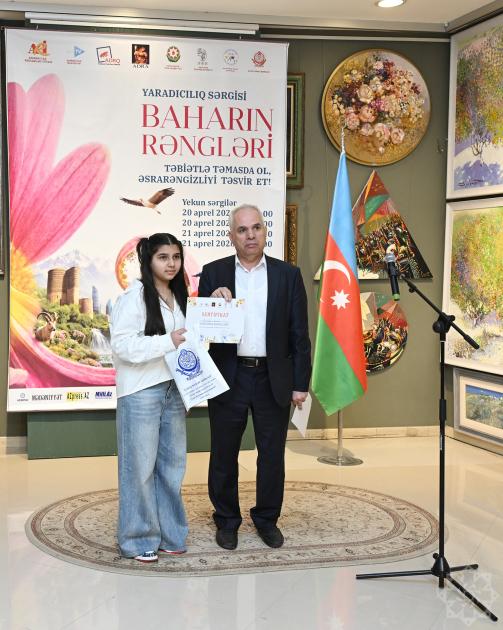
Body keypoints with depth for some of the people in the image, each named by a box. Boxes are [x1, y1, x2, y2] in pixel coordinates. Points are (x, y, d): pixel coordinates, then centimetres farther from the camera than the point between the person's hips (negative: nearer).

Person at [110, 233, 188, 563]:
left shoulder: (179, 297, 13)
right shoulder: (133, 297, -9)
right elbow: (122, 344, -16)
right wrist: (167, 342, -21)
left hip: (174, 390, 7)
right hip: (141, 393, -7)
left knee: (172, 464, 10)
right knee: (140, 467, -1)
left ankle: (168, 533, 22)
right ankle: (138, 539, 12)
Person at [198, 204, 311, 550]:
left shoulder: (288, 274, 2)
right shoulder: (214, 273, 2)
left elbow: (299, 333, 2)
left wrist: (301, 383, -2)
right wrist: (213, 303, -19)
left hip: (273, 379, 0)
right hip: (229, 378, 0)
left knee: (273, 455, 9)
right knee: (224, 455, 9)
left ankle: (267, 518, 28)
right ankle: (227, 520, 26)